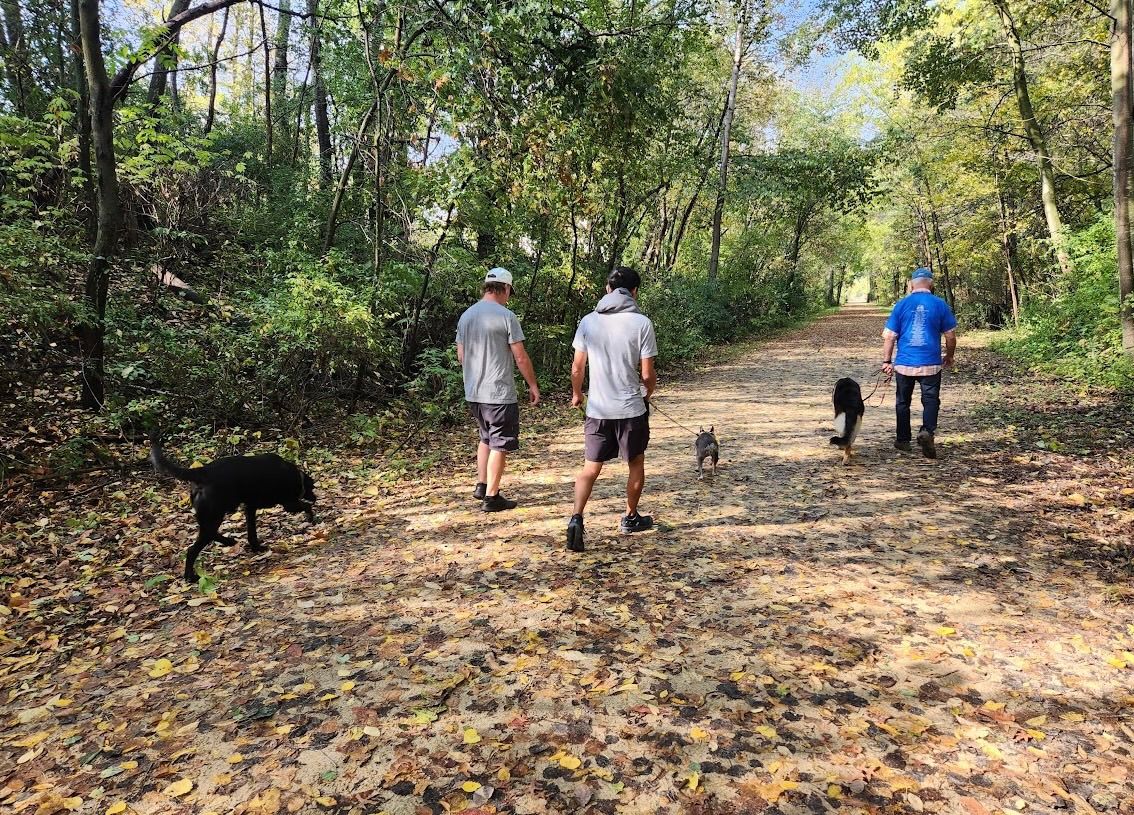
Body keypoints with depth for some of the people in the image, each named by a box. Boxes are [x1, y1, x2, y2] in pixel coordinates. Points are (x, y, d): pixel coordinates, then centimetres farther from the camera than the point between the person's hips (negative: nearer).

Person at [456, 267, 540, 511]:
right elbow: (521, 357, -12)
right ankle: (491, 497, 8)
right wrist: (533, 385, -1)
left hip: (472, 392, 7)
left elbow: (461, 355, 15)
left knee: (486, 438, 23)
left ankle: (481, 486, 26)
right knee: (500, 444, 3)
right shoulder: (506, 316, -12)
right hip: (499, 393, -7)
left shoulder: (465, 315, 8)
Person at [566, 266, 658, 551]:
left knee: (590, 467, 9)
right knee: (636, 464, 18)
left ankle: (576, 518, -8)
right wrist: (648, 394, 13)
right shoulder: (641, 323, -9)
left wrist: (576, 394, 19)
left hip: (597, 409, 2)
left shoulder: (588, 321, -2)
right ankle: (630, 517, 32)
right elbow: (647, 373, -8)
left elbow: (577, 367, 1)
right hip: (632, 409, -2)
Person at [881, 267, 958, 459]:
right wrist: (949, 356, 19)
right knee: (931, 400, 4)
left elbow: (889, 336, -2)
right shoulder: (940, 305, -1)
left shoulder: (902, 304, -1)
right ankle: (927, 431, -20)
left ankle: (903, 440, 20)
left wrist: (887, 360, 6)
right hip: (931, 364, -1)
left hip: (904, 363, 1)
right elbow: (951, 336, 3)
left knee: (903, 402, 13)